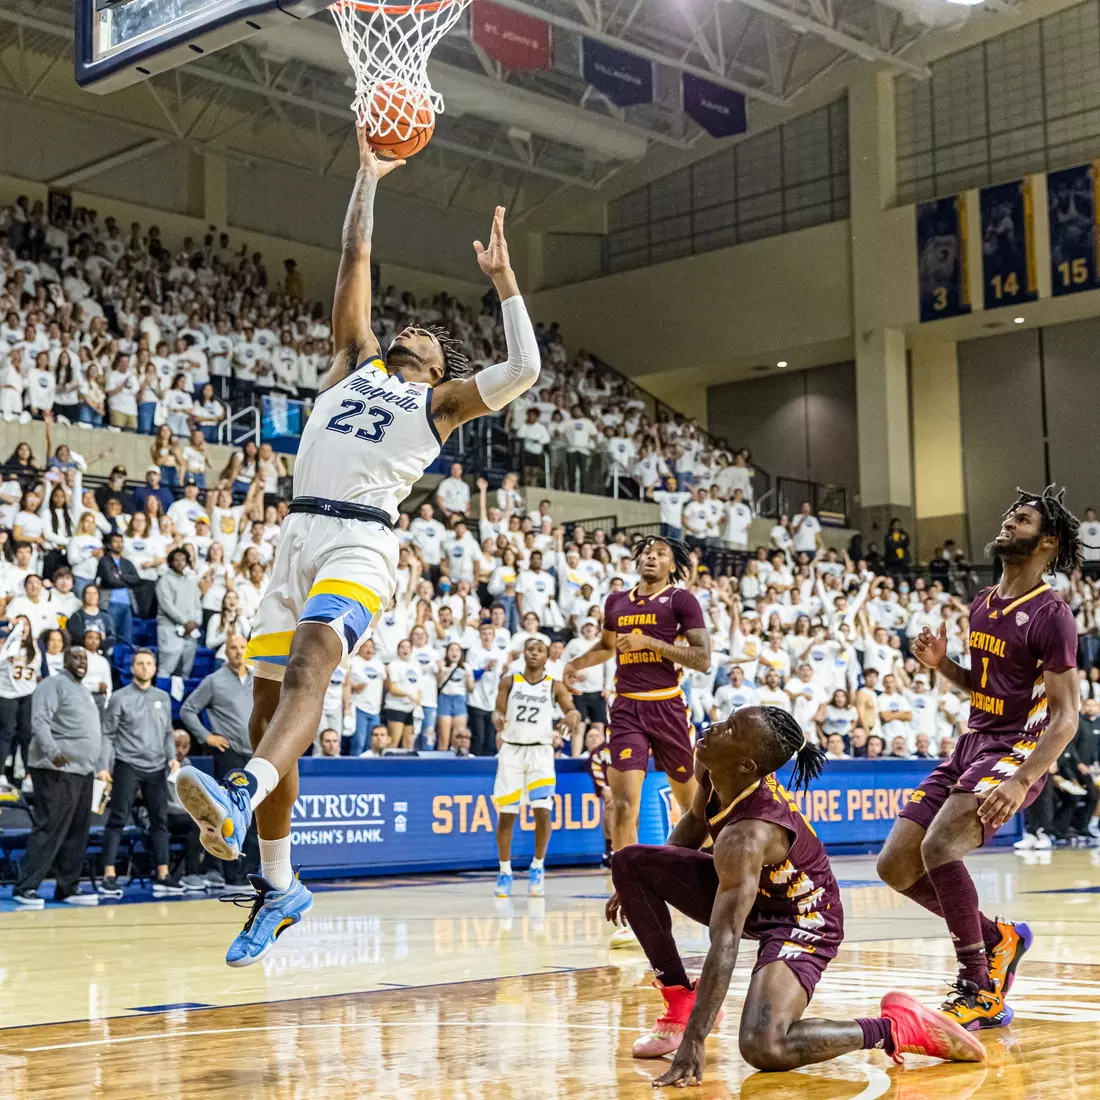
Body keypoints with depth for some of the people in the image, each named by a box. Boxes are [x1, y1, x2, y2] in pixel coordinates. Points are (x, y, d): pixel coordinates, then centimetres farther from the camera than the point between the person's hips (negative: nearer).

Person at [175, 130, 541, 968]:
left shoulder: (443, 399, 16)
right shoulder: (357, 362, 26)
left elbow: (525, 370, 1)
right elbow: (357, 261, 26)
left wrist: (503, 280, 4)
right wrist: (369, 178, 28)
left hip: (361, 539, -5)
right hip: (299, 532, 5)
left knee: (311, 660, -32)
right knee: (270, 703, 4)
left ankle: (239, 802, -57)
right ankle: (280, 887, 15)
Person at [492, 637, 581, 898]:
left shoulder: (555, 686, 4)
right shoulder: (509, 682, 6)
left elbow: (571, 710, -7)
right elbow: (498, 711, 0)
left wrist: (573, 717, -31)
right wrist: (499, 720, -25)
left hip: (540, 751, 0)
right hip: (512, 750, 1)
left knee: (542, 811, -11)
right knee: (506, 814, 0)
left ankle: (537, 868, 8)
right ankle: (504, 872, 13)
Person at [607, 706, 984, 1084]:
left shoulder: (747, 836, -38)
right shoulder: (713, 774, -15)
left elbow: (724, 943, -42)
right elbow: (696, 821, 11)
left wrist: (694, 1041, -44)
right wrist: (646, 884, 15)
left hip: (800, 921, -9)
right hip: (750, 891, 9)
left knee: (762, 1047, -31)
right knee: (630, 863, -5)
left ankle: (895, 1028, -8)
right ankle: (682, 1003, 5)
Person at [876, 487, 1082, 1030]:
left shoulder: (1050, 615, -11)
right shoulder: (982, 604, 13)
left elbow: (1065, 716, -15)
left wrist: (1022, 781, -29)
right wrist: (941, 665, 4)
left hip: (1016, 751, -8)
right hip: (971, 743, 9)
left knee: (938, 846, -29)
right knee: (895, 867, 1)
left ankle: (980, 993, -14)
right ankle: (998, 938, 20)